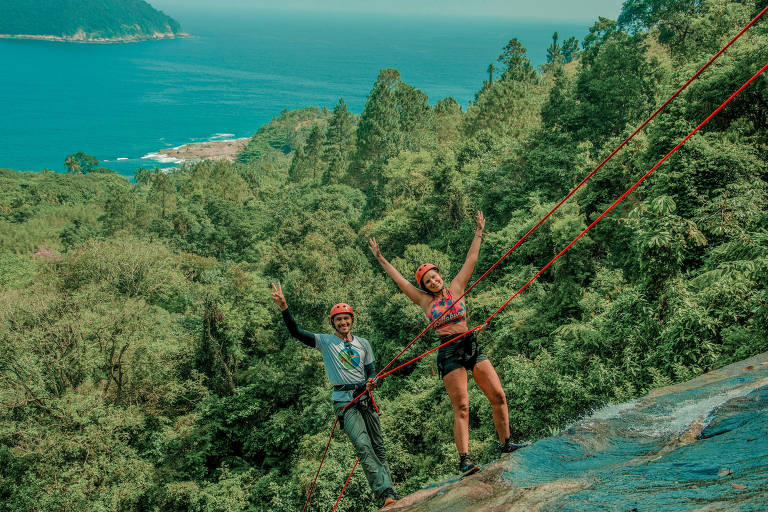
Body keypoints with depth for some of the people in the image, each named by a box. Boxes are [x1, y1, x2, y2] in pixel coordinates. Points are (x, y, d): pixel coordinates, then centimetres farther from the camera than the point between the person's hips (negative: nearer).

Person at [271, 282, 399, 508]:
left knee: (378, 446, 4)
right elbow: (296, 332, -4)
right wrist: (284, 307, -17)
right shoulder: (326, 342, 5)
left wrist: (371, 381, -8)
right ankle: (386, 493, -23)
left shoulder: (363, 343, 14)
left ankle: (389, 493, 10)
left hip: (365, 397, 4)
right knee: (363, 446, -18)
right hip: (344, 400, -4)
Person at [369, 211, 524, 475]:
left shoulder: (456, 288, 10)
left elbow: (470, 260, 11)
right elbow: (398, 278, 11)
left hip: (471, 345, 3)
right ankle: (464, 459, -9)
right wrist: (380, 259, 14)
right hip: (448, 353, -2)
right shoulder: (424, 301, 8)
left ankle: (505, 443, 15)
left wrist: (478, 233, 11)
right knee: (461, 406, -9)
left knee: (498, 396, 0)